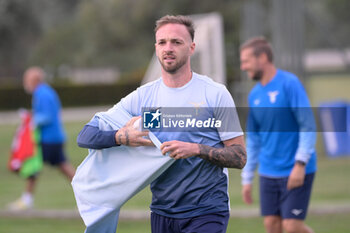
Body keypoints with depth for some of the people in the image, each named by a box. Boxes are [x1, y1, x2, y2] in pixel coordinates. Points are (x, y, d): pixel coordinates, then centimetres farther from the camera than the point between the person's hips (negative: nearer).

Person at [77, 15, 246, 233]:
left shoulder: (215, 93, -2)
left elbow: (240, 157, -3)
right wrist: (122, 137, -15)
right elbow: (85, 136, 5)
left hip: (207, 213, -4)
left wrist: (197, 149, -19)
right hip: (162, 213, 4)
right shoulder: (142, 97, 7)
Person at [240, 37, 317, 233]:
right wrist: (247, 178, 15)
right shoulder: (255, 95, 11)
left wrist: (300, 163, -21)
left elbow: (308, 126, -13)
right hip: (269, 172, 6)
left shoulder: (290, 83, -10)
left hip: (296, 172, -6)